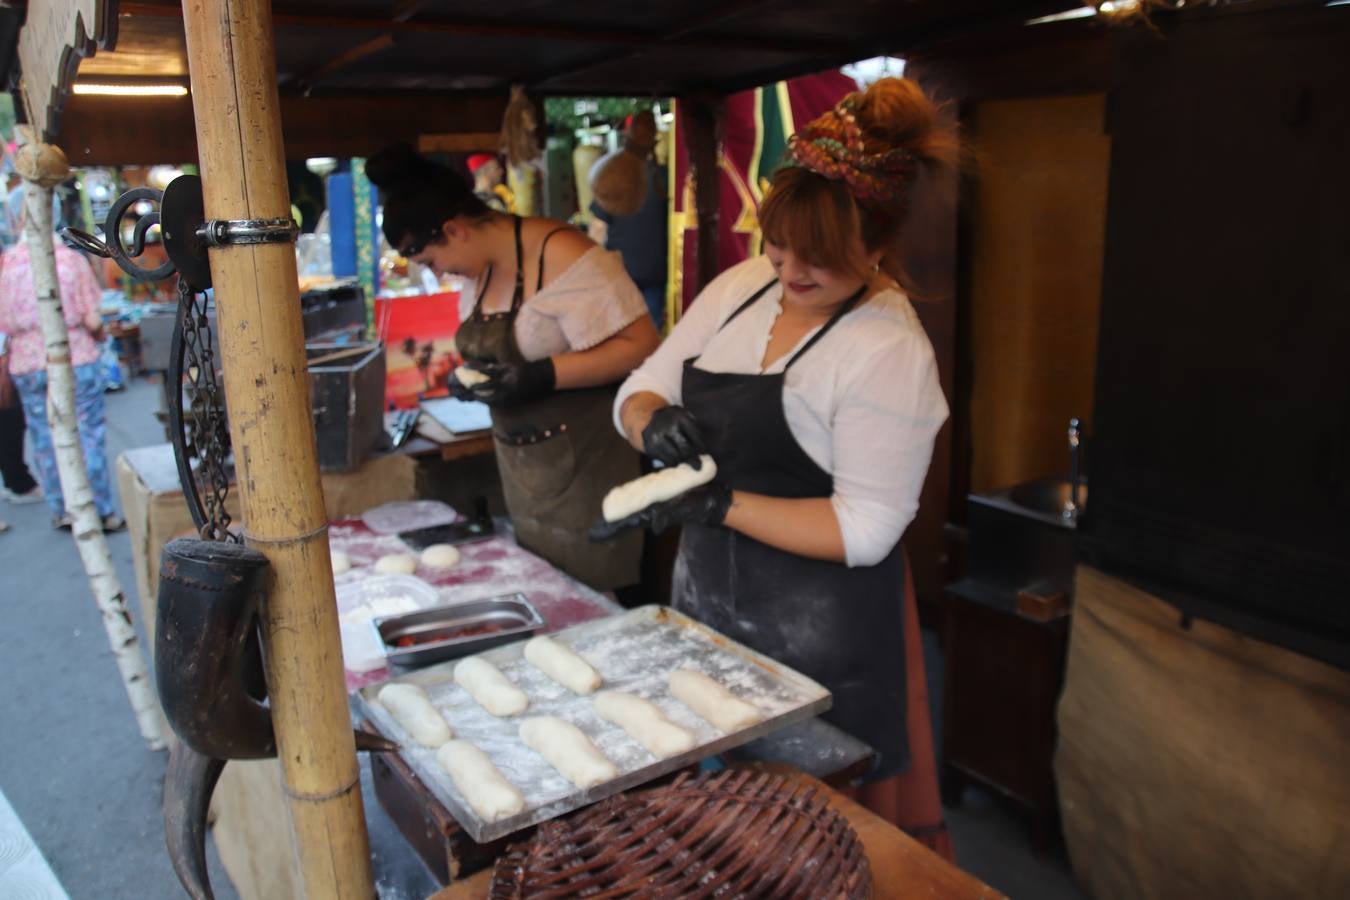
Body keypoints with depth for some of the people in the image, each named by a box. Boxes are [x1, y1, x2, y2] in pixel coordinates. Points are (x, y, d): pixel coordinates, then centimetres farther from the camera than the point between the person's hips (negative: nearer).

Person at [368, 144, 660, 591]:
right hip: (521, 466, 8)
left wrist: (545, 375, -24)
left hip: (584, 461, -8)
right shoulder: (479, 270, 10)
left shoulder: (560, 256, -17)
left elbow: (642, 347, -20)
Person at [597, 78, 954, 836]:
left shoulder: (890, 349, -18)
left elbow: (866, 526, -19)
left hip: (818, 637, -6)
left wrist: (719, 504, -26)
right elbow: (638, 390, 6)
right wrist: (654, 421, -18)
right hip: (704, 599, 6)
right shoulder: (742, 286, 1)